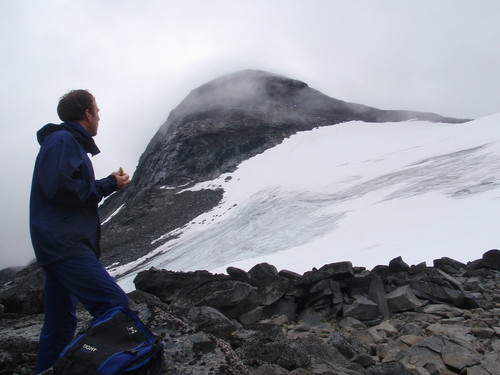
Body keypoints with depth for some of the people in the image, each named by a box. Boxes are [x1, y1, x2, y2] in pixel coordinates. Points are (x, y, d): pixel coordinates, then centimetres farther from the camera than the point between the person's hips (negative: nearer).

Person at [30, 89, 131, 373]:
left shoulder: (68, 142, 24)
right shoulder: (63, 140, -6)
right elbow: (61, 189, -20)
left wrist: (109, 184, 10)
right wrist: (108, 185, -9)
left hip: (63, 245, 11)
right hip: (65, 244, -11)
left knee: (60, 324, 12)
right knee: (115, 304, -20)